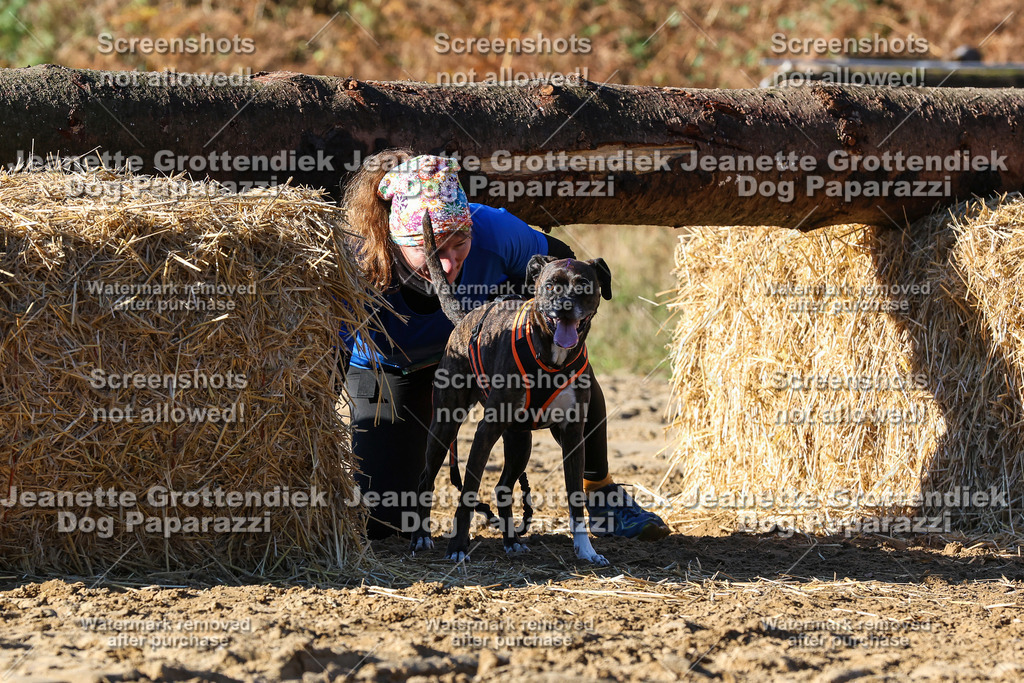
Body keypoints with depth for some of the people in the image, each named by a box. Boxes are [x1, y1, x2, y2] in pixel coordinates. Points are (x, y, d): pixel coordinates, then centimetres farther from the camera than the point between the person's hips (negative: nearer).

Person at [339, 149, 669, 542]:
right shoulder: (358, 272, -40)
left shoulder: (495, 232, -35)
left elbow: (558, 260, -11)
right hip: (393, 373, -2)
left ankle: (602, 498, -4)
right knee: (384, 523, -8)